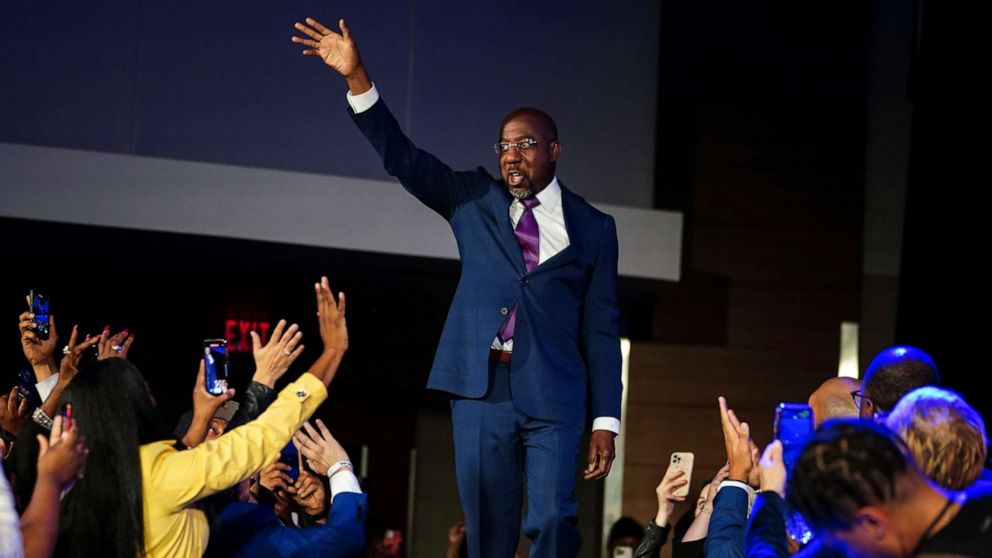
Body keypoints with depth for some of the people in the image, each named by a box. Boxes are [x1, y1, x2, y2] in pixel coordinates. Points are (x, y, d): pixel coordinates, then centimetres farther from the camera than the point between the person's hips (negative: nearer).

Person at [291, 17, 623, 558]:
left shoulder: (592, 227, 8)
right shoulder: (475, 199, 12)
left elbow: (602, 328, 6)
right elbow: (403, 158, 3)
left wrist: (605, 420, 0)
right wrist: (357, 78, -9)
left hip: (552, 394, -2)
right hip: (481, 388, 2)